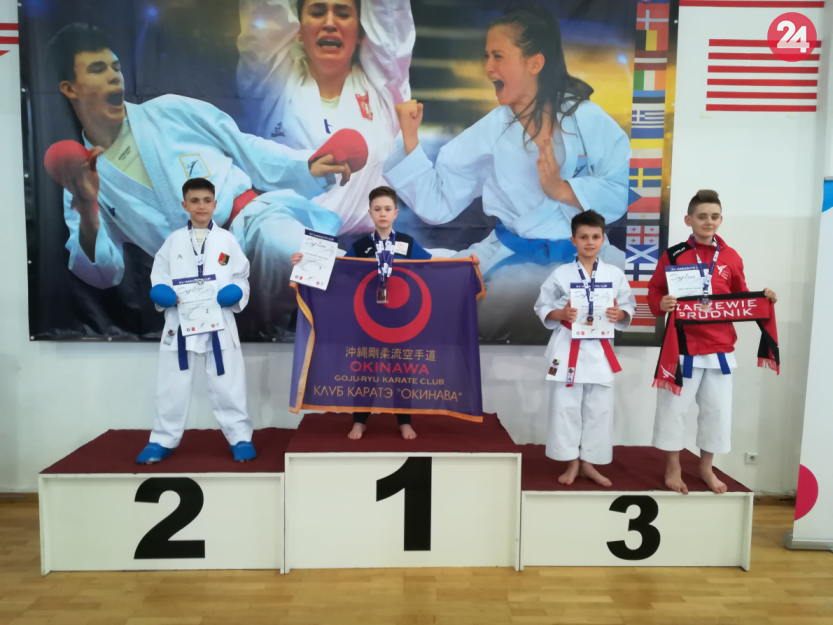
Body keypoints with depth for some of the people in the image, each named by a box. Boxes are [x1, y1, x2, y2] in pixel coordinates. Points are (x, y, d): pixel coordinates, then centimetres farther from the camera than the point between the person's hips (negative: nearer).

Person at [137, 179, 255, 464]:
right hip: (180, 322, 1)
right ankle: (162, 440, 25)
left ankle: (241, 438, 16)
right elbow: (158, 283, 4)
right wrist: (173, 297, -16)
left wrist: (220, 297, -18)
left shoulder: (227, 240, 3)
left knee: (227, 384, 3)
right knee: (172, 385, 10)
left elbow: (241, 283, 1)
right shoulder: (173, 240, 5)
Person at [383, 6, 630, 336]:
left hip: (584, 252, -1)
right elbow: (438, 205, -2)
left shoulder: (588, 118, 0)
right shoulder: (490, 130, 3)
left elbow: (624, 191, -6)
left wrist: (563, 190, -15)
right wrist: (410, 135, -8)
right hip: (512, 257, 1)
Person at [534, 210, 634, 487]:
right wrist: (561, 314, -17)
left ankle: (588, 463, 23)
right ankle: (572, 463, 18)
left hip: (600, 349, 2)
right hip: (568, 347, -2)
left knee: (599, 408, 6)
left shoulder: (615, 274, 3)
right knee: (565, 407, 1)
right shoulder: (561, 274, -2)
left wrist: (619, 314, -13)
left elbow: (629, 308, 8)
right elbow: (542, 308, 1)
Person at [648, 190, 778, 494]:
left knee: (717, 409, 13)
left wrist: (763, 298, -6)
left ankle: (706, 468, 33)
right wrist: (661, 304, -24)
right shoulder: (673, 255, -6)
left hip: (719, 347, 4)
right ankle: (673, 468, 25)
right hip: (683, 346, -3)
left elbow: (741, 297, 12)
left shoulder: (731, 258, 4)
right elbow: (654, 291, -3)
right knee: (674, 407, 6)